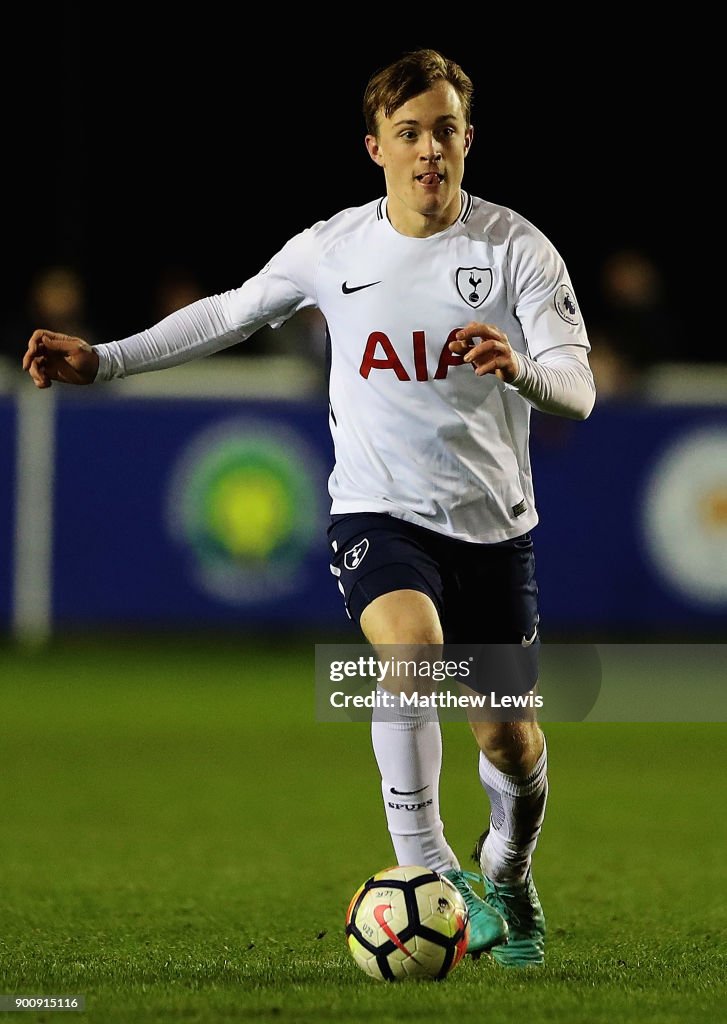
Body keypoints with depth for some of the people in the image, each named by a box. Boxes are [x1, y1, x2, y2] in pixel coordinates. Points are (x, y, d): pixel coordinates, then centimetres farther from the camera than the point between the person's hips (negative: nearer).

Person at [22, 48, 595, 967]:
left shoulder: (517, 250, -6)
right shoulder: (330, 250, 0)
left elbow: (577, 390, -14)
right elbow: (230, 314, 16)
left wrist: (517, 367, -36)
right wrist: (101, 361, 11)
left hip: (492, 524, 1)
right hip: (377, 514, -1)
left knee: (507, 738, 7)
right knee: (410, 642, -33)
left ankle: (508, 873, 40)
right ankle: (425, 868, -25)